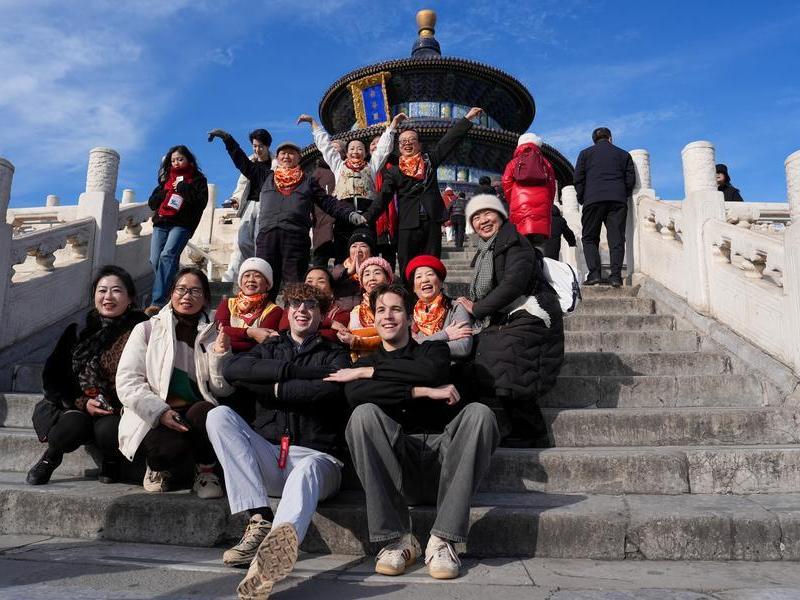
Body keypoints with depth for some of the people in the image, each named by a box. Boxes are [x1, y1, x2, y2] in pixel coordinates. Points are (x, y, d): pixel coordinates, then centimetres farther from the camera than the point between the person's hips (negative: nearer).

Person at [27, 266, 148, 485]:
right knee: (72, 426, -29)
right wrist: (81, 403, -8)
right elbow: (52, 376, 7)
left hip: (120, 412, -3)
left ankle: (111, 460, 3)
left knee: (108, 431, -33)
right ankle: (50, 458, 6)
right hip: (77, 407, 3)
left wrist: (118, 408, -19)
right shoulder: (78, 332, 7)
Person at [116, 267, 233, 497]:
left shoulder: (213, 336, 14)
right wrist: (161, 412, -19)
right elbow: (127, 381, -3)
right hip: (152, 418, -2)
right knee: (172, 446, -33)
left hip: (196, 412, 2)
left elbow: (223, 389, 9)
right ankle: (160, 468, 5)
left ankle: (206, 471, -7)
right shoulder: (146, 330, 8)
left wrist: (220, 355, -10)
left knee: (204, 411, -33)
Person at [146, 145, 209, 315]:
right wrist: (166, 193, 2)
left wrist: (183, 189, -7)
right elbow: (152, 202, 19)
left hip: (181, 224, -5)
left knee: (167, 256, -24)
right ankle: (164, 294, 7)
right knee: (155, 260, -8)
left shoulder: (198, 179, 11)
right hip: (161, 223, 5)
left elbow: (202, 201, -4)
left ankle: (157, 302, -30)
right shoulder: (167, 178, 23)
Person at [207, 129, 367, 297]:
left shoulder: (307, 181, 20)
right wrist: (227, 138, 23)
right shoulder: (265, 176, 25)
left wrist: (350, 214, -2)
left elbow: (328, 203, 13)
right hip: (267, 235, 2)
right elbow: (243, 162, 26)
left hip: (296, 235, -2)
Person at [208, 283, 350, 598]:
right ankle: (259, 522, -30)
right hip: (267, 458, 3)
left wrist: (274, 388, -4)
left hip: (316, 456, -3)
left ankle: (272, 551, -67)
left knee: (307, 471, -36)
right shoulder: (270, 348, 22)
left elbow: (331, 390, -11)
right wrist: (292, 369, -8)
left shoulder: (334, 354, 14)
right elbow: (233, 368, -2)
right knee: (219, 415, -19)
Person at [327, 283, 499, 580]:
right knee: (364, 414, -27)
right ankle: (397, 539, -27)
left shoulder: (433, 350, 20)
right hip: (394, 463, 0)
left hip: (442, 456, 1)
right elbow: (355, 395, -7)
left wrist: (370, 371, -4)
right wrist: (423, 392, -13)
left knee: (479, 413, -26)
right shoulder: (365, 363, 20)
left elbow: (431, 372, -8)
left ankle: (442, 540, -28)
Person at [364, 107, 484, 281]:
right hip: (408, 226, -1)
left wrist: (467, 118, 10)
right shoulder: (393, 171, 8)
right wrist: (365, 220, -12)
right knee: (407, 272, -1)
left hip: (432, 223, 2)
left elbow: (449, 140, 13)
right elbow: (383, 199, 0)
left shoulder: (429, 159, 13)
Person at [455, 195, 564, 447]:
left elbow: (514, 282, -17)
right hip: (499, 327, 9)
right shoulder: (484, 251, 23)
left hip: (526, 321, -9)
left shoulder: (513, 241, -4)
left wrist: (477, 308, -10)